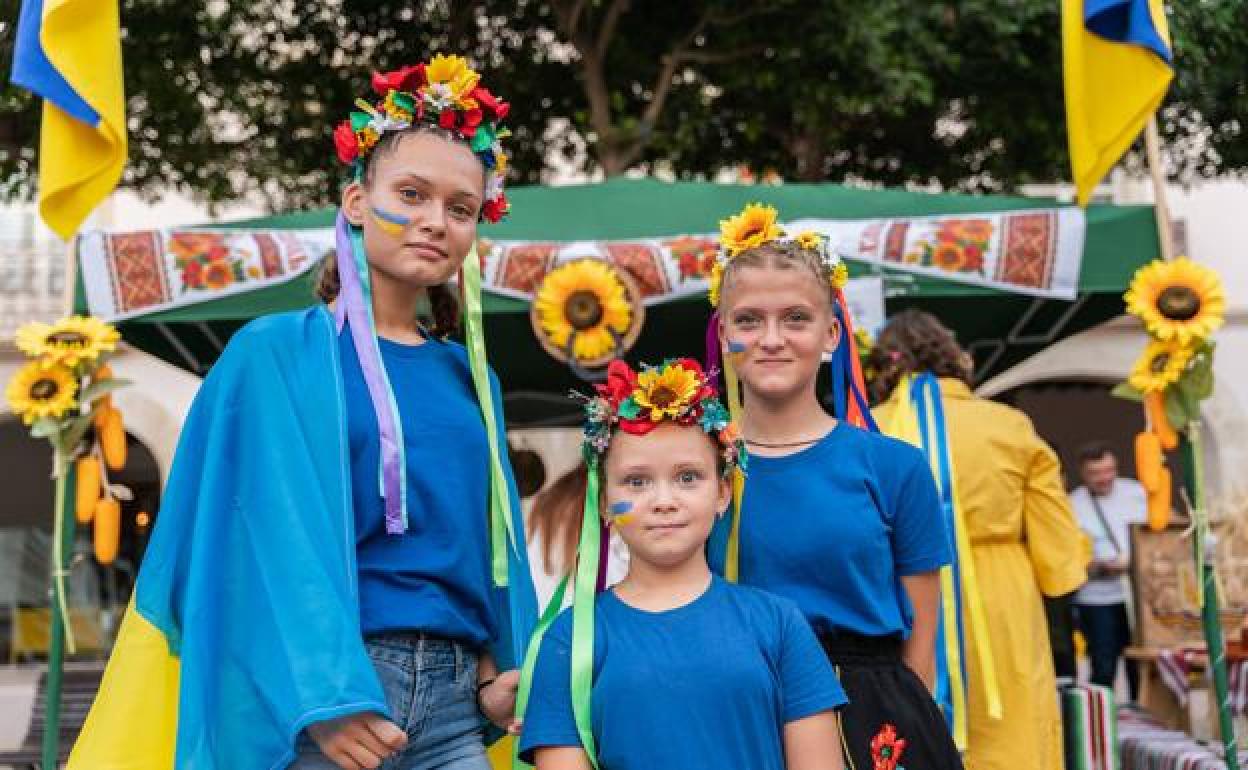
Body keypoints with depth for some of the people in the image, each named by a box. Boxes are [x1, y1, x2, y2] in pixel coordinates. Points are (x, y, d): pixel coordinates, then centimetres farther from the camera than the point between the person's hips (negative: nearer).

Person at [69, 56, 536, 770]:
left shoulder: (473, 381, 15)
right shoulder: (279, 352, 0)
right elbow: (283, 529, -9)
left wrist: (496, 676, 1)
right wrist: (326, 692, -20)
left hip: (453, 703, 4)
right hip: (325, 692, -4)